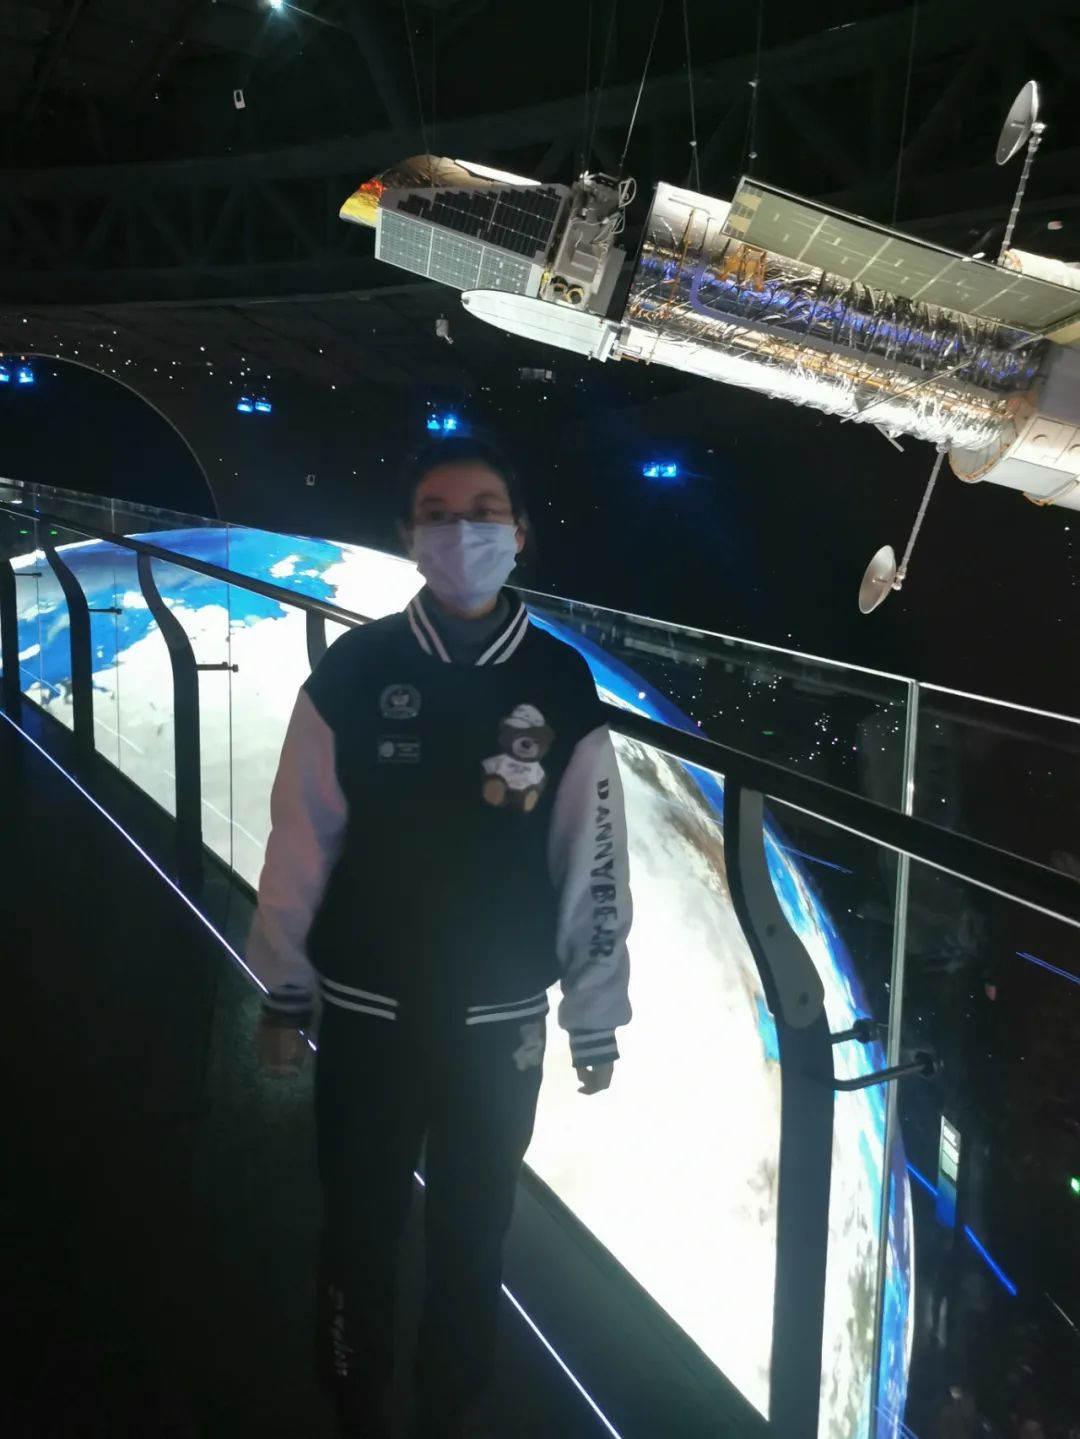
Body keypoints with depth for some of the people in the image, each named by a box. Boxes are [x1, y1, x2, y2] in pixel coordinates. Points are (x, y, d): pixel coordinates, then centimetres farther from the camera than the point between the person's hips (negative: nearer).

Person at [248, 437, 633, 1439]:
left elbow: (593, 865, -4)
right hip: (367, 1012, 0)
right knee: (358, 1229, 17)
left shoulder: (562, 683, -8)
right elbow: (301, 841, -4)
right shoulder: (353, 669, -8)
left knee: (473, 1234, 18)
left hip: (500, 1019, 1)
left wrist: (595, 1022, 0)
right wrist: (283, 992, 1)